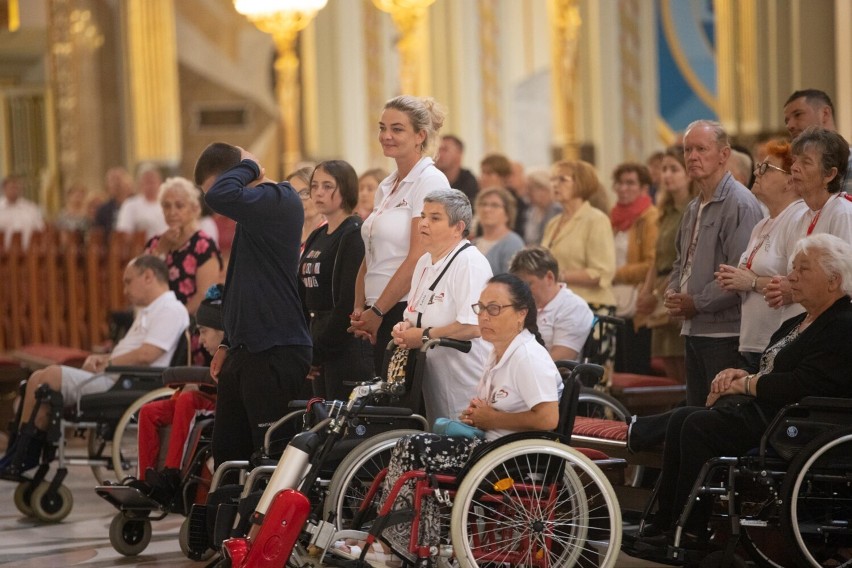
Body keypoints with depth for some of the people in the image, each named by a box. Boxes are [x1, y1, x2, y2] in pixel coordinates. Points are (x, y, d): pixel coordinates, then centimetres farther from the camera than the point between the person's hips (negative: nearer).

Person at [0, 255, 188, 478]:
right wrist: (102, 359, 5)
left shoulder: (171, 310, -8)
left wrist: (105, 364, -9)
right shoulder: (148, 312, 25)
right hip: (116, 378, 11)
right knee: (39, 379, 0)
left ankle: (20, 460, -12)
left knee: (47, 378, -19)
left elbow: (145, 355, -20)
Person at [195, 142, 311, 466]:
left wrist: (248, 165, -12)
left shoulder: (278, 200, -13)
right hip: (246, 352, 10)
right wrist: (229, 344, 22)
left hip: (276, 355, -10)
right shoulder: (253, 210, 17)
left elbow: (219, 195, -31)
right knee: (227, 451, 13)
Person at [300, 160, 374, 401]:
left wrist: (318, 352, -14)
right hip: (320, 340, 8)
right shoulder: (315, 238, 17)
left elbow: (349, 301, -17)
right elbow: (304, 297, 17)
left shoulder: (354, 235, -9)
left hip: (347, 344, -8)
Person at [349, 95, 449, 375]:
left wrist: (377, 311, -12)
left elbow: (418, 258, -15)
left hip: (409, 310, -8)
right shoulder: (386, 187, 16)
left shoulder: (430, 181, -8)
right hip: (379, 316, 8)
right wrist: (360, 308, 4)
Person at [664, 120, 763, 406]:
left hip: (725, 332, -9)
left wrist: (697, 303, -14)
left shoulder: (740, 203, -13)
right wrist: (673, 293, 8)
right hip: (693, 329, 9)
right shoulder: (694, 208, 18)